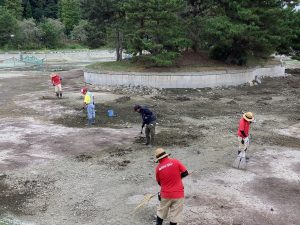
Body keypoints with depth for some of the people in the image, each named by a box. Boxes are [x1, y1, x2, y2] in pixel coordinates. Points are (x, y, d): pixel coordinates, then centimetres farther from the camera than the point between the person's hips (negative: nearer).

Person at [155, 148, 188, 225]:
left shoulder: (158, 168, -5)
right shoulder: (175, 162, -10)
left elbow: (159, 183, 6)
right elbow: (185, 173, -6)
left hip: (165, 195, 2)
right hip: (178, 194, -1)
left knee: (161, 213, 21)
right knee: (175, 216, 9)